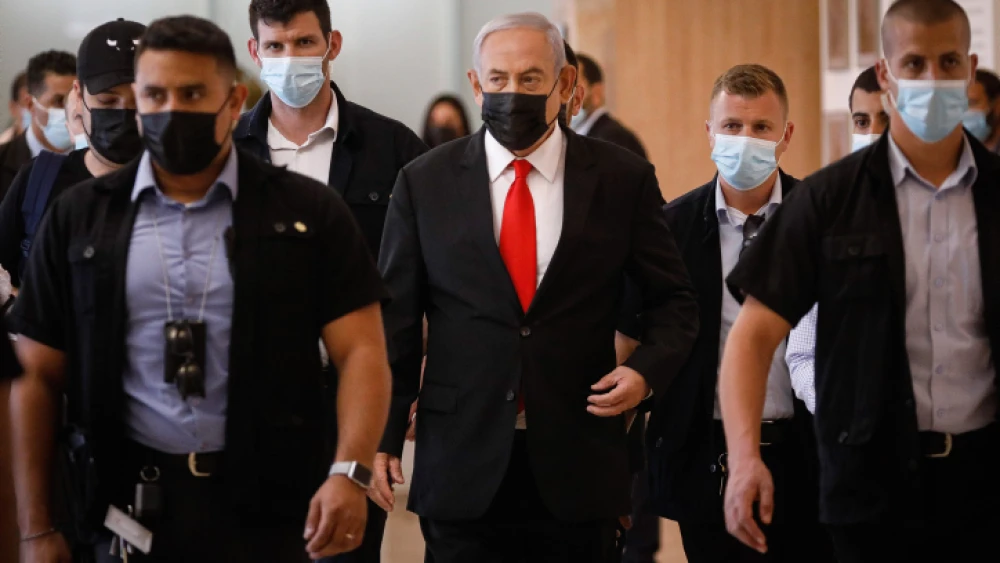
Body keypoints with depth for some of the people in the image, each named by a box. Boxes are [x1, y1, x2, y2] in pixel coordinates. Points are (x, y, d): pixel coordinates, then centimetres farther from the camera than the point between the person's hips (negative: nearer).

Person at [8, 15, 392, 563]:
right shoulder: (79, 218, 5)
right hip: (132, 502, 1)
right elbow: (38, 375, 6)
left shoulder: (308, 213, 1)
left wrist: (350, 471, -21)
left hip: (267, 505, -1)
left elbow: (361, 350, -4)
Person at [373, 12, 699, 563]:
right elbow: (394, 320, 6)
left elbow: (673, 300, 10)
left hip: (577, 464, 0)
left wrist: (647, 369, -9)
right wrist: (381, 438, 1)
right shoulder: (425, 183, 3)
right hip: (462, 468, 0)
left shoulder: (622, 179, 2)